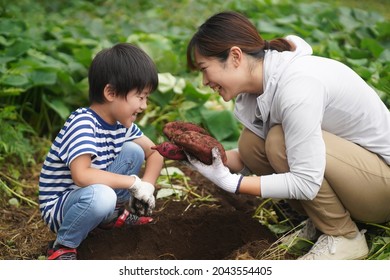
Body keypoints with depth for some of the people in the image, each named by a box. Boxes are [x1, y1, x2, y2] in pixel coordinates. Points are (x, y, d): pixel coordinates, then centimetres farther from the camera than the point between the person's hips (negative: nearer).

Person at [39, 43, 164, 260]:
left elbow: (155, 153, 7)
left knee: (134, 150, -6)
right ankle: (64, 246, -11)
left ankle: (113, 214, 12)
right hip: (60, 206, -7)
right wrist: (134, 182, -30)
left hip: (96, 195, 7)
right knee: (100, 195, -39)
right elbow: (82, 175, -38)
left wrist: (147, 187, -12)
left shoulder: (121, 121, -2)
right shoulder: (82, 124, -26)